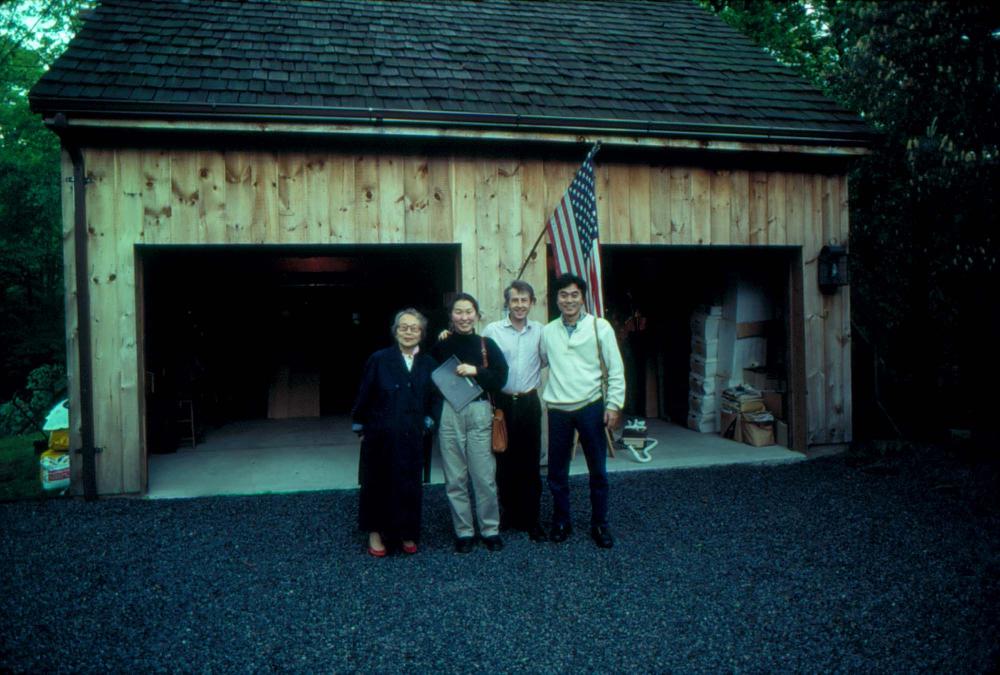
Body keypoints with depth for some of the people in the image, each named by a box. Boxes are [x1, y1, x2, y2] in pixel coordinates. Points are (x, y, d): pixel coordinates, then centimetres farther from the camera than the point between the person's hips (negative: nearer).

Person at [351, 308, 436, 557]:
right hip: (380, 436, -2)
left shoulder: (428, 364, 4)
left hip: (412, 437, 2)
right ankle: (375, 532, 23)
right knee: (378, 483, 8)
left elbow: (433, 399, 12)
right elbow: (364, 395, -1)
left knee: (410, 485, 7)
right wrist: (360, 427, 1)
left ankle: (406, 533, 23)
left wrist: (426, 424, 5)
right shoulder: (379, 359, -5)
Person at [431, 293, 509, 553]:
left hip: (479, 412, -1)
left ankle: (490, 529, 16)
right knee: (455, 478, 6)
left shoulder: (486, 345, 5)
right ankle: (463, 531, 18)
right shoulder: (441, 346, 7)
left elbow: (500, 377, -1)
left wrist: (476, 371, -12)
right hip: (448, 414, 1)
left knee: (485, 476, 0)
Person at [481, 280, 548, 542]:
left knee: (530, 462, 3)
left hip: (529, 402, 1)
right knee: (505, 461, 8)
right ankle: (509, 512, 24)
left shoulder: (539, 330, 3)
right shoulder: (492, 330, -4)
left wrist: (536, 382, 3)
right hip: (503, 402, -1)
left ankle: (531, 519, 13)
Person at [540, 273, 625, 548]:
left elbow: (616, 370, -3)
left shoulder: (600, 327, -4)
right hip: (558, 409, 2)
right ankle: (561, 522, 28)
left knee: (598, 471, 6)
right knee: (557, 472, 11)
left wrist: (614, 405, -8)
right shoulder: (548, 331, 5)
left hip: (590, 407, -2)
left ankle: (599, 525, 22)